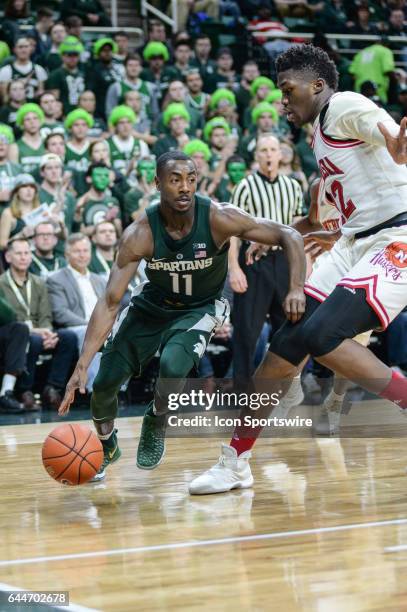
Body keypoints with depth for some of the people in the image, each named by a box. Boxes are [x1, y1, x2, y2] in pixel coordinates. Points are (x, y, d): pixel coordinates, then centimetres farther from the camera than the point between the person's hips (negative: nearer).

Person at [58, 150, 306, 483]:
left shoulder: (218, 218, -29)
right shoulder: (139, 235, -27)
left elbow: (289, 236, -23)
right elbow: (110, 302, -26)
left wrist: (296, 288, -40)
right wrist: (82, 365, -35)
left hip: (200, 308, -2)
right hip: (152, 304, 2)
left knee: (172, 366, -31)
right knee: (104, 383, -4)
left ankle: (156, 422, 4)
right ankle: (106, 445, 30)